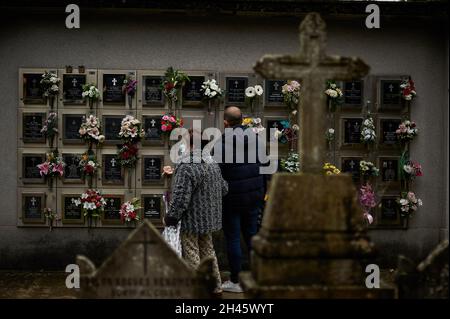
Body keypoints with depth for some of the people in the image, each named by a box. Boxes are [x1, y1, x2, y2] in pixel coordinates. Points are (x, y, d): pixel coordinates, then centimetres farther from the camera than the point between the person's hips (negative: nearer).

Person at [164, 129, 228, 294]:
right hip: (209, 219, 8)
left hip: (191, 220, -8)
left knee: (191, 254, 3)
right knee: (207, 250, 21)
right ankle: (215, 285, 29)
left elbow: (181, 198, -23)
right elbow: (224, 189, 13)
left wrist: (170, 218, -12)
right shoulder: (212, 163, 5)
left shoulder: (186, 167, -21)